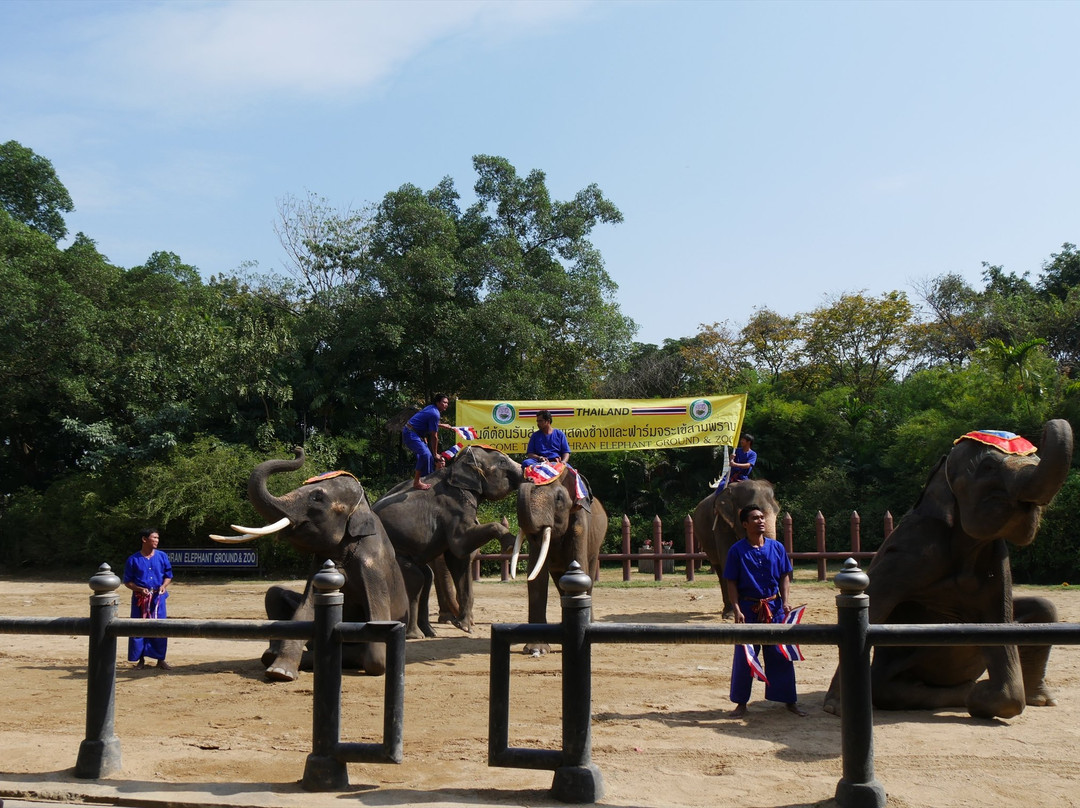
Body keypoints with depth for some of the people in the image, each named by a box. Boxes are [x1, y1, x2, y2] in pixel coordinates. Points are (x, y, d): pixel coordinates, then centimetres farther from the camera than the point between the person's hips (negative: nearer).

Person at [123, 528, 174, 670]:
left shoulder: (162, 556, 4)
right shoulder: (133, 560, -2)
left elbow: (168, 576, 11)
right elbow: (127, 581, 2)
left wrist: (163, 586, -9)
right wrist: (140, 589, -14)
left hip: (158, 597, 1)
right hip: (140, 598, -1)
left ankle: (160, 659, 11)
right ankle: (141, 660, 15)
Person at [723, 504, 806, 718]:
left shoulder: (777, 547, 3)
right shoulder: (737, 550, -5)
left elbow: (785, 577, 7)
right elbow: (731, 583, -4)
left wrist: (784, 602, -5)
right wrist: (737, 610, -11)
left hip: (774, 607, 2)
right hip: (748, 608, -2)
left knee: (780, 654, 6)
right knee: (744, 656, 3)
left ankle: (790, 700, 19)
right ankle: (741, 703, 16)